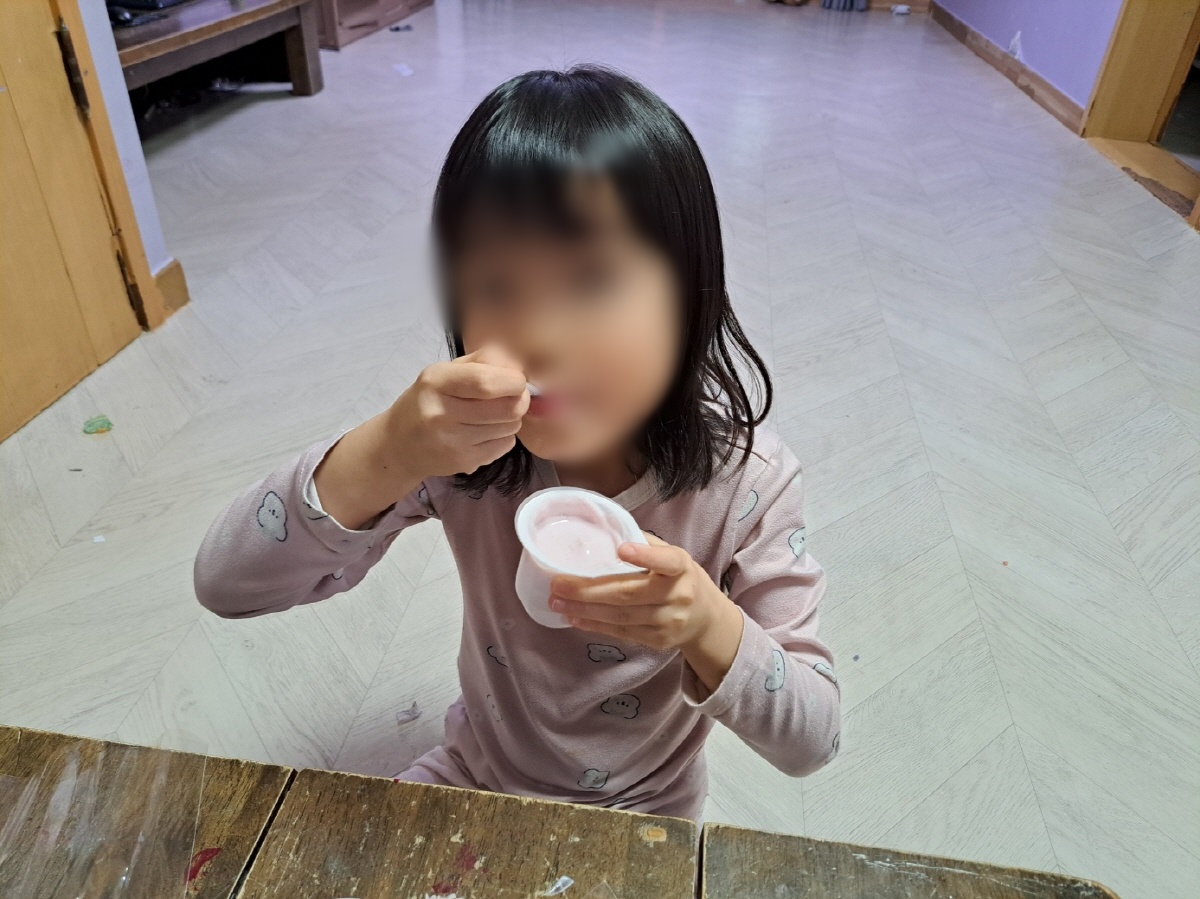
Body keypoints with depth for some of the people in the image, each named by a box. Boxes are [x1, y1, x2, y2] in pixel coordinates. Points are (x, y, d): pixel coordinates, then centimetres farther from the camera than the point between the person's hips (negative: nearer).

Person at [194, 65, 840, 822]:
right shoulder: (459, 450, -23)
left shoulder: (744, 480, -26)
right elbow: (226, 585, -27)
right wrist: (386, 458, -43)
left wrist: (709, 628, -40)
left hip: (640, 820, 0)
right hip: (474, 778, 1)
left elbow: (811, 740, -20)